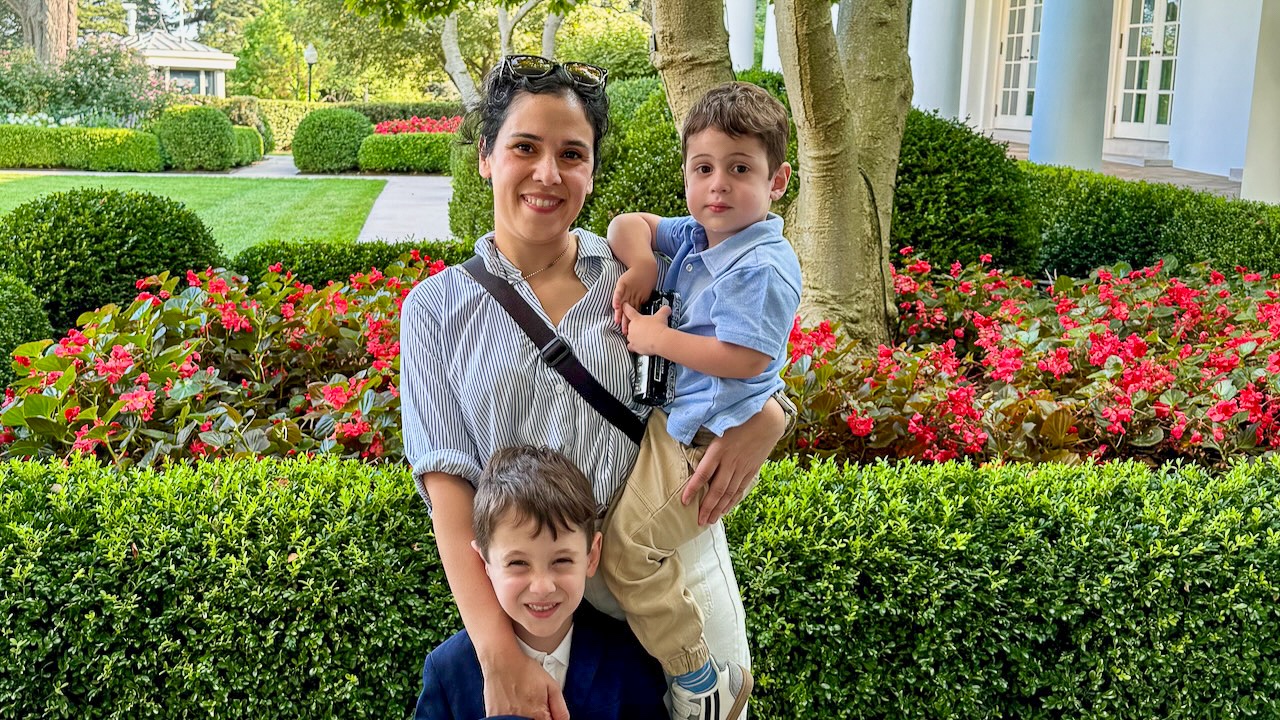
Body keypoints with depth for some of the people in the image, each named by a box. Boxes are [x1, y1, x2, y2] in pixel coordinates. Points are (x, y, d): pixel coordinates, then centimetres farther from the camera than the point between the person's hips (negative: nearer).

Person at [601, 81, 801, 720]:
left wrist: (655, 337, -17)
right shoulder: (692, 236, 6)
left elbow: (745, 359, -27)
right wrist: (638, 262, -6)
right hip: (674, 418, 10)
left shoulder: (764, 267, -20)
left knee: (626, 545, -11)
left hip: (709, 441, -10)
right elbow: (628, 225, 17)